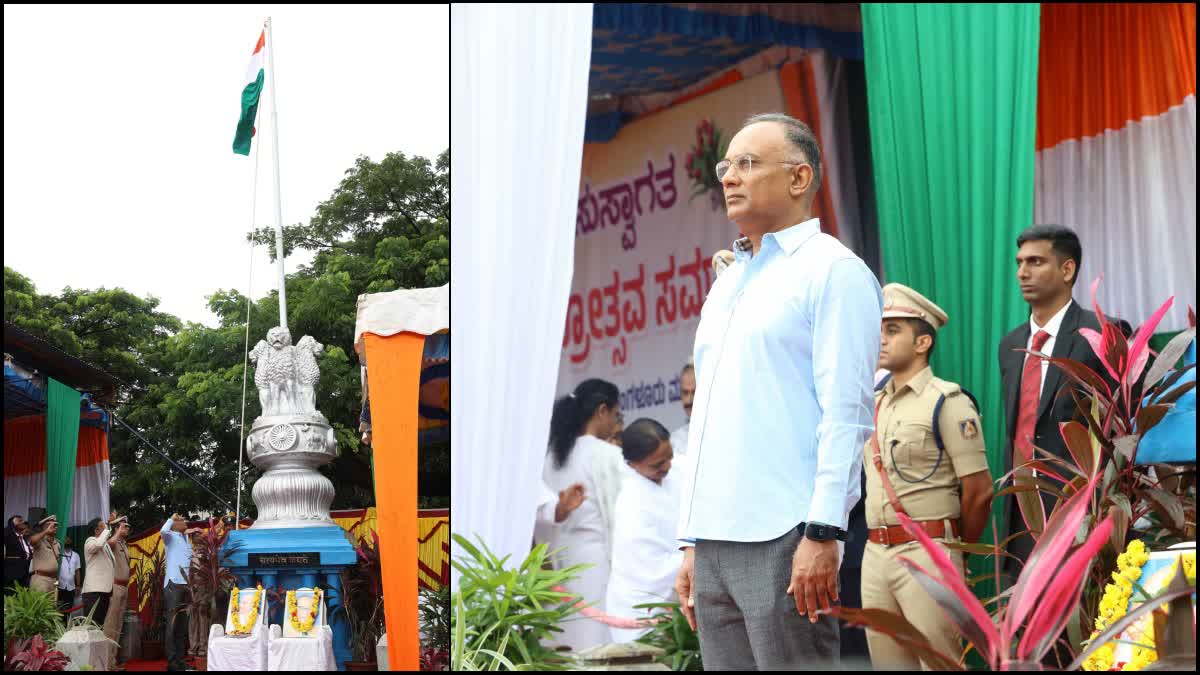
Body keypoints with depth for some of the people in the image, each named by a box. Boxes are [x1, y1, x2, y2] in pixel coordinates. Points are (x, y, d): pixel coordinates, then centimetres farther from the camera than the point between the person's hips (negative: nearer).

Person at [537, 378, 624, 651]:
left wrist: (550, 560, 18)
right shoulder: (608, 455, -7)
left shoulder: (552, 455, 9)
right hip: (597, 558, -6)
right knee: (596, 648, -5)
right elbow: (618, 517, -6)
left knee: (560, 649, 5)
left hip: (560, 555, 6)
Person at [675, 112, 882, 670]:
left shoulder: (833, 269, -2)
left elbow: (847, 412, -11)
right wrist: (691, 542, 17)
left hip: (783, 540, -8)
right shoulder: (725, 286, 22)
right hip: (716, 541, 8)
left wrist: (822, 534, -19)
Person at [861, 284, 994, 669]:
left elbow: (979, 491, -8)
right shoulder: (872, 404, 14)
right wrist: (878, 546, 16)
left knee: (939, 663, -5)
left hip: (926, 553, -7)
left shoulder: (947, 402, -7)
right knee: (887, 664, 9)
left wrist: (955, 549, 4)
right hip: (874, 554, 7)